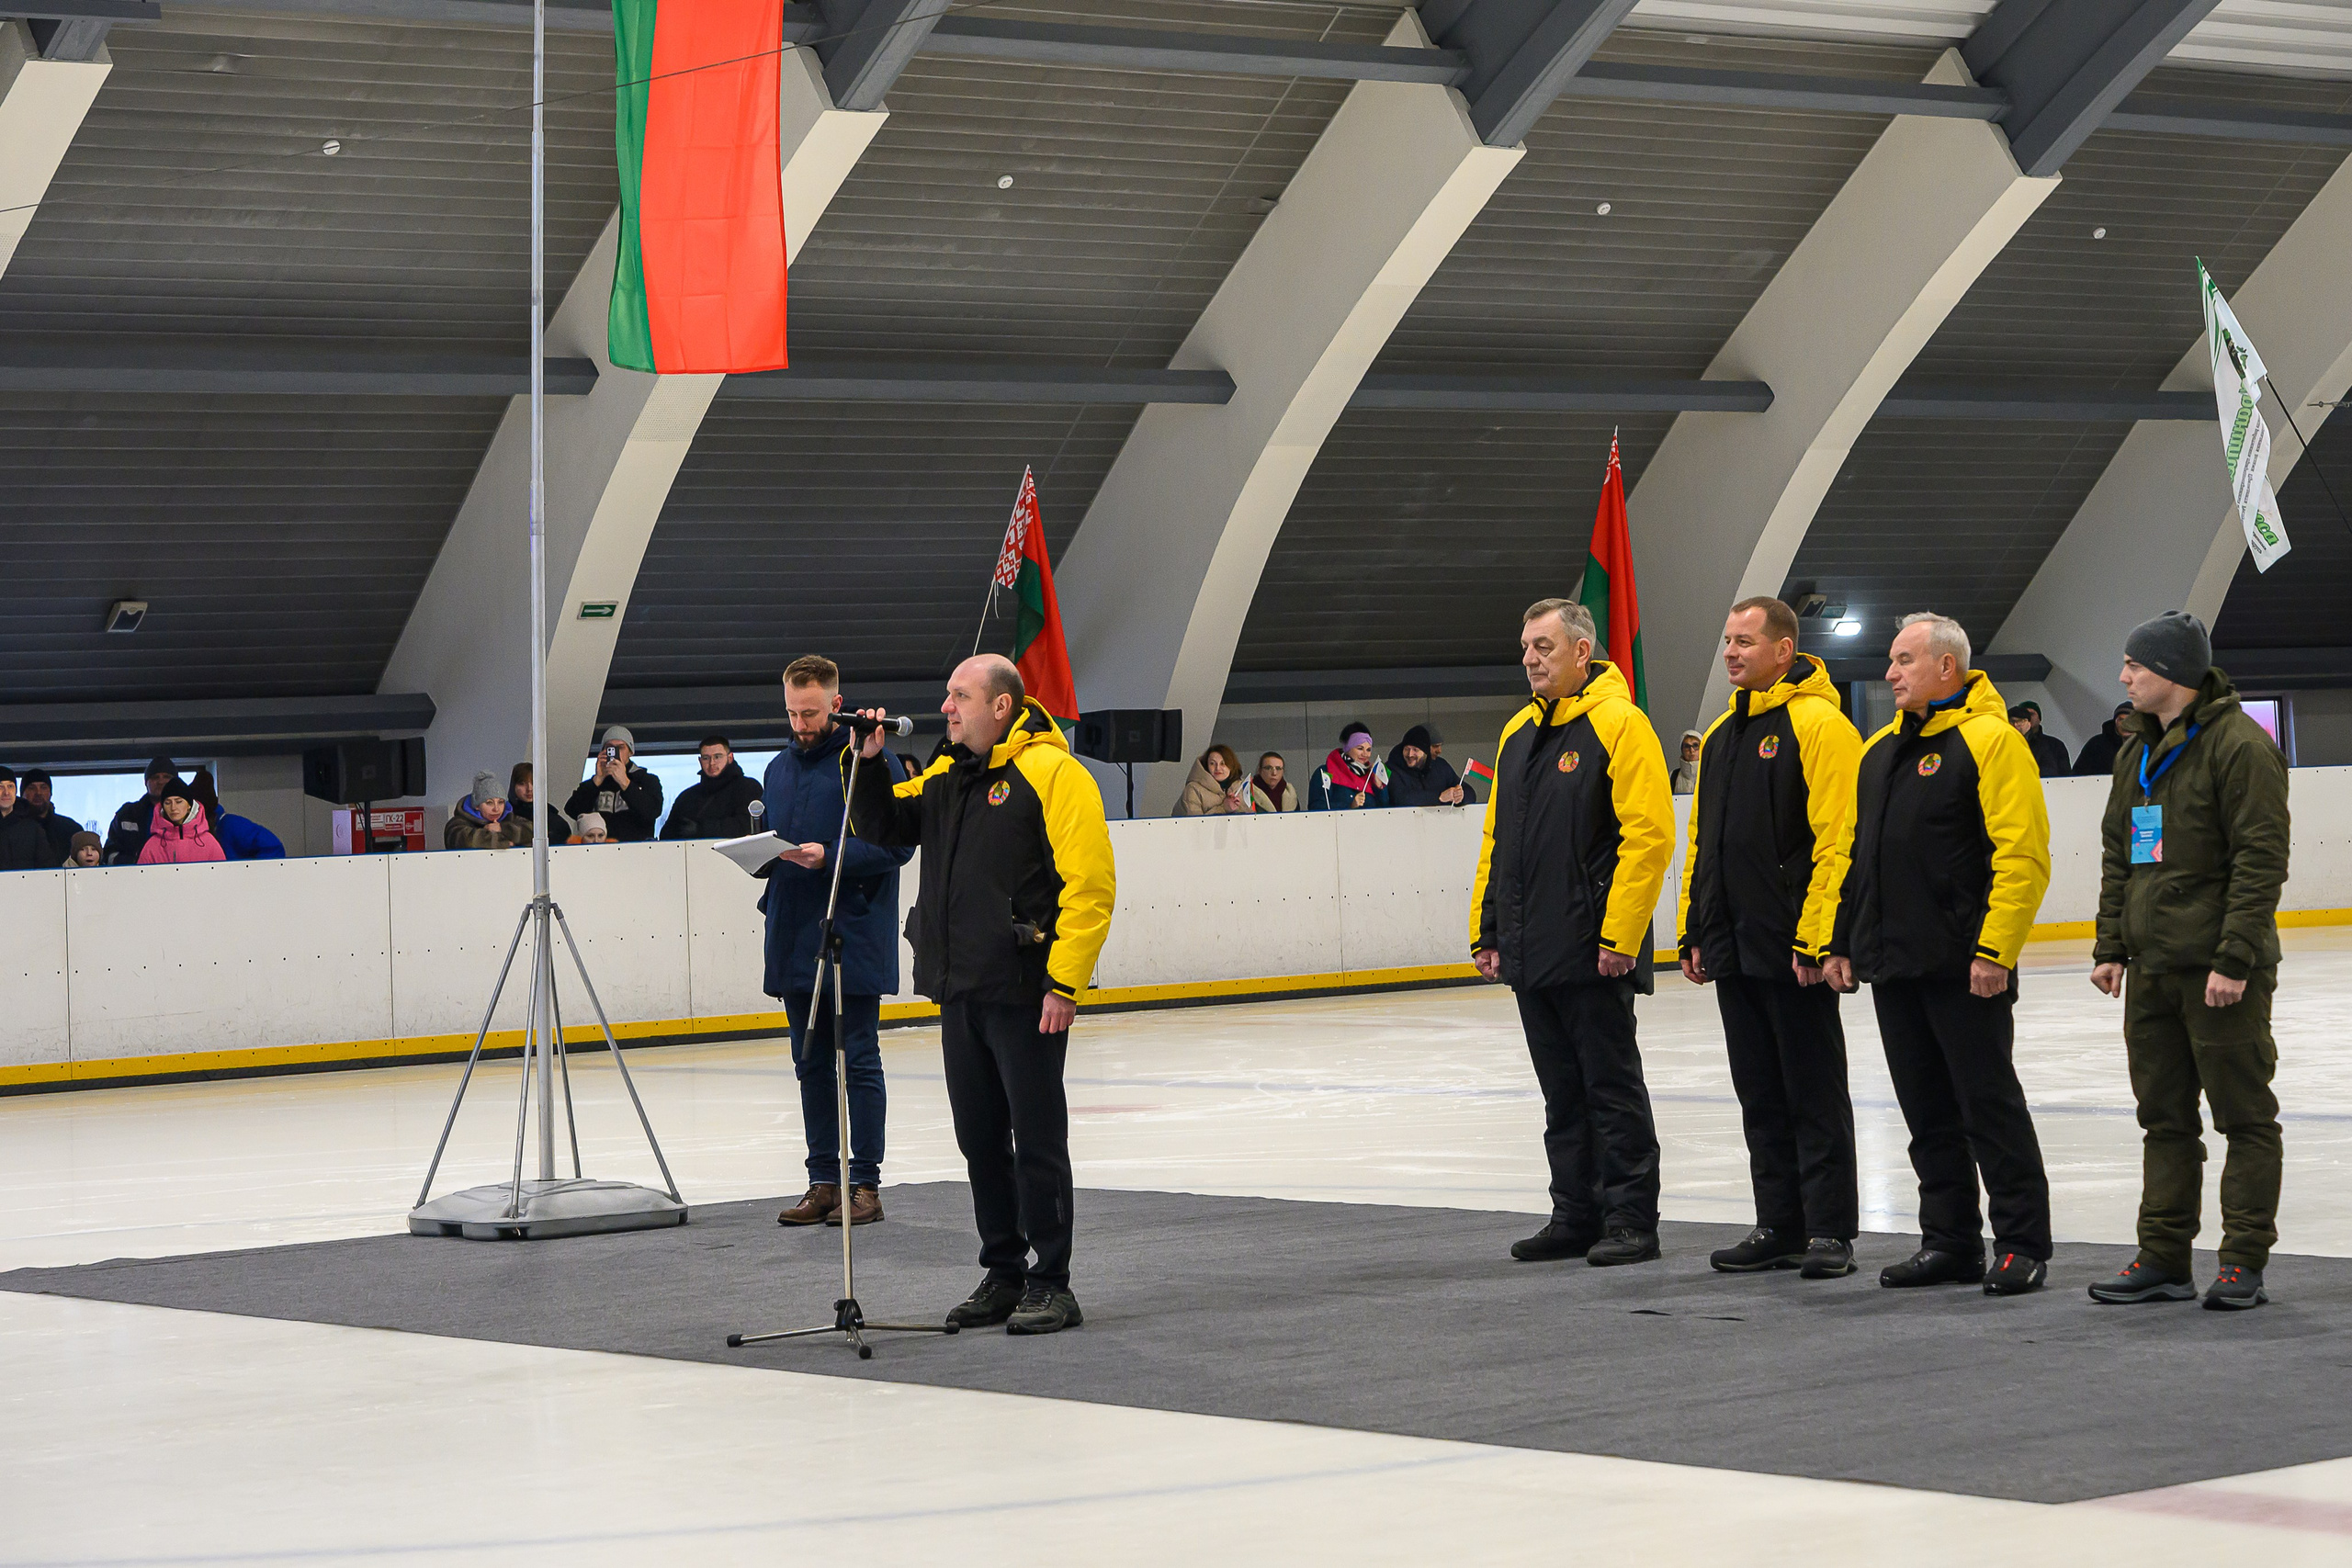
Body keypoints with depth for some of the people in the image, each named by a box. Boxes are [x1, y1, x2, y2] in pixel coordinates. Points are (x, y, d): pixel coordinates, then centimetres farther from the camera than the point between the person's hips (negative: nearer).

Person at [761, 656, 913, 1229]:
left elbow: (897, 844, -13)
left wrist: (829, 857, -22)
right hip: (794, 940, 7)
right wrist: (761, 856, 0)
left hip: (854, 940, -7)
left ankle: (866, 1183, 1)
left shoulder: (871, 760, -7)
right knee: (811, 1064, 10)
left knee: (859, 1062, -3)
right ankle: (824, 1181, 15)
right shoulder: (780, 768, 16)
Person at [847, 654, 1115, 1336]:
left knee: (1037, 1140, -1)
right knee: (980, 1139, 13)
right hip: (959, 992, 8)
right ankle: (1003, 1273, 23)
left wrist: (1065, 981, -20)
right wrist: (869, 766, 6)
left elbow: (1089, 883, -16)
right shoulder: (944, 777, 14)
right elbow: (882, 827, 24)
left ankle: (1050, 1284, 5)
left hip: (1025, 994, -8)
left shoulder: (1051, 773, -11)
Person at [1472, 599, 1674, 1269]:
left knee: (1613, 1088, -1)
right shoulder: (1518, 733, 15)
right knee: (1563, 1094, 13)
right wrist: (1486, 930, 15)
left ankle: (1631, 1221, 4)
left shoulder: (1618, 724, -10)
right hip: (1530, 955, 8)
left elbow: (1650, 834, -16)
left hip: (1593, 955, -8)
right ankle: (1576, 1217, 19)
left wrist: (1619, 937, -19)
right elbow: (1496, 839, 21)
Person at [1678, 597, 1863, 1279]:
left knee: (1814, 1095, -1)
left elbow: (1837, 839, -16)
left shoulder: (1818, 725, -11)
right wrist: (1695, 932, 17)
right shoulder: (1721, 734, 15)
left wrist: (1815, 938, -20)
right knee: (1761, 1097, 12)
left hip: (1796, 951, -8)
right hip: (1735, 950, 8)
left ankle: (1830, 1232, 4)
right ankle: (1780, 1228, 18)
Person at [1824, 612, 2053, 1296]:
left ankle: (2022, 1246, 3)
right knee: (1928, 1112, 11)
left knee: (1989, 1105, -3)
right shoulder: (1882, 751, 16)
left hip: (1966, 969, -8)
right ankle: (1950, 1242, 19)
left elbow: (2022, 855, -16)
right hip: (1894, 967, 8)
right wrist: (1841, 941, 17)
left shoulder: (1989, 740, -10)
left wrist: (1995, 949, -21)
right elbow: (1858, 854, 22)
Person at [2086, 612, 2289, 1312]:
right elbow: (2117, 854, 19)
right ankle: (2164, 1260, 16)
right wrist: (2111, 947, 12)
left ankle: (2244, 1263, 2)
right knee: (2165, 1119, 11)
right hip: (2151, 967, 8)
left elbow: (2262, 859, -16)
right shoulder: (2137, 750, 14)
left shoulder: (2238, 744, -12)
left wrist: (2235, 958, -20)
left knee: (2244, 1116, -1)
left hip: (2220, 970, -8)